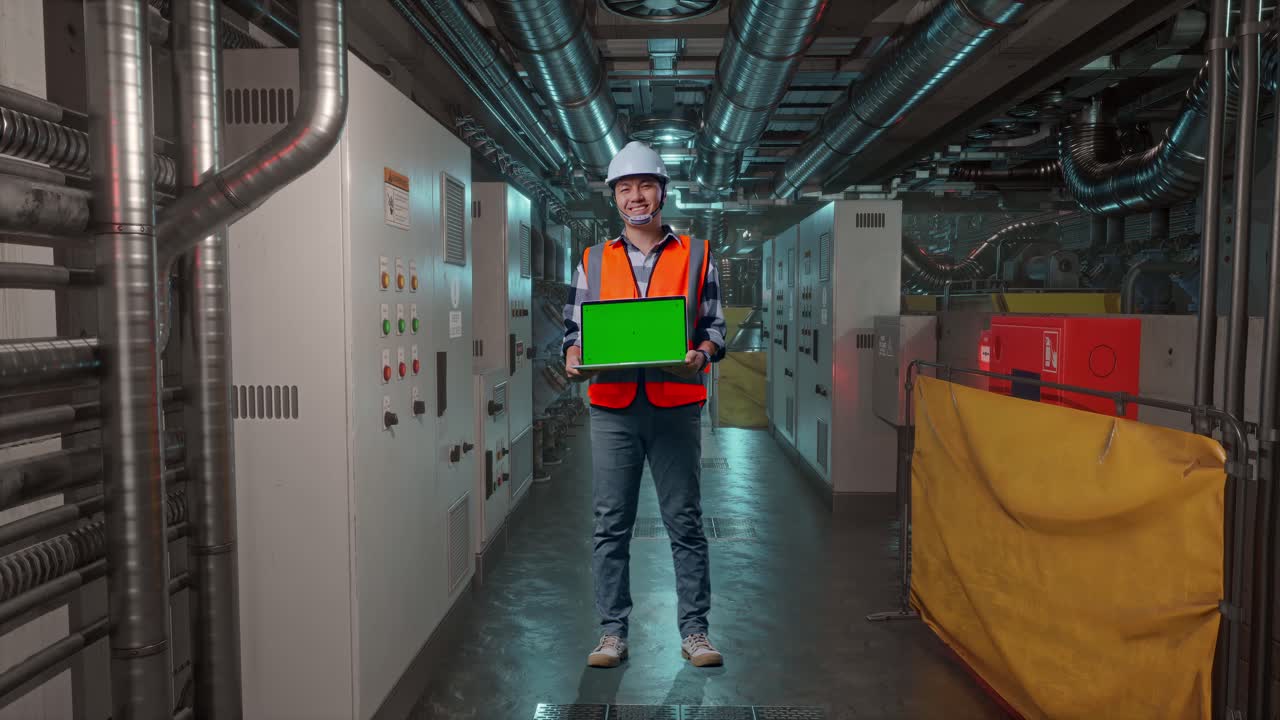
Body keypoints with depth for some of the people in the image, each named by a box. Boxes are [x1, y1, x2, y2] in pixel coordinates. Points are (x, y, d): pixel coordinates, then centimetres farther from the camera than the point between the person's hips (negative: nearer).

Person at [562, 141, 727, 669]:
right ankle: (613, 631, 16)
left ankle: (694, 630, 15)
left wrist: (701, 353, -13)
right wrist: (575, 358, -8)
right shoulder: (593, 261, 14)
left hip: (677, 404, -1)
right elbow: (574, 327, 13)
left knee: (685, 522, 4)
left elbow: (714, 325, 8)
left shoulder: (696, 255, 10)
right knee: (611, 524, 5)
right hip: (612, 407, 1)